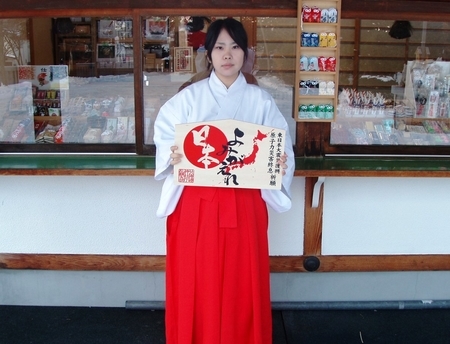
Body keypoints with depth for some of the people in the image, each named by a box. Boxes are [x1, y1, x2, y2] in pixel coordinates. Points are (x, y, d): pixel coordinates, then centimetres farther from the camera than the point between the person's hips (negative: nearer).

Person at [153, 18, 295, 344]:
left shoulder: (261, 100, 3)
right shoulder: (189, 98, 1)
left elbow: (281, 145, 2)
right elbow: (164, 136, -1)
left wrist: (281, 163, -20)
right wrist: (173, 156, -22)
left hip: (244, 204, 1)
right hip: (196, 203, 0)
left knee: (243, 282, 11)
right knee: (196, 282, 9)